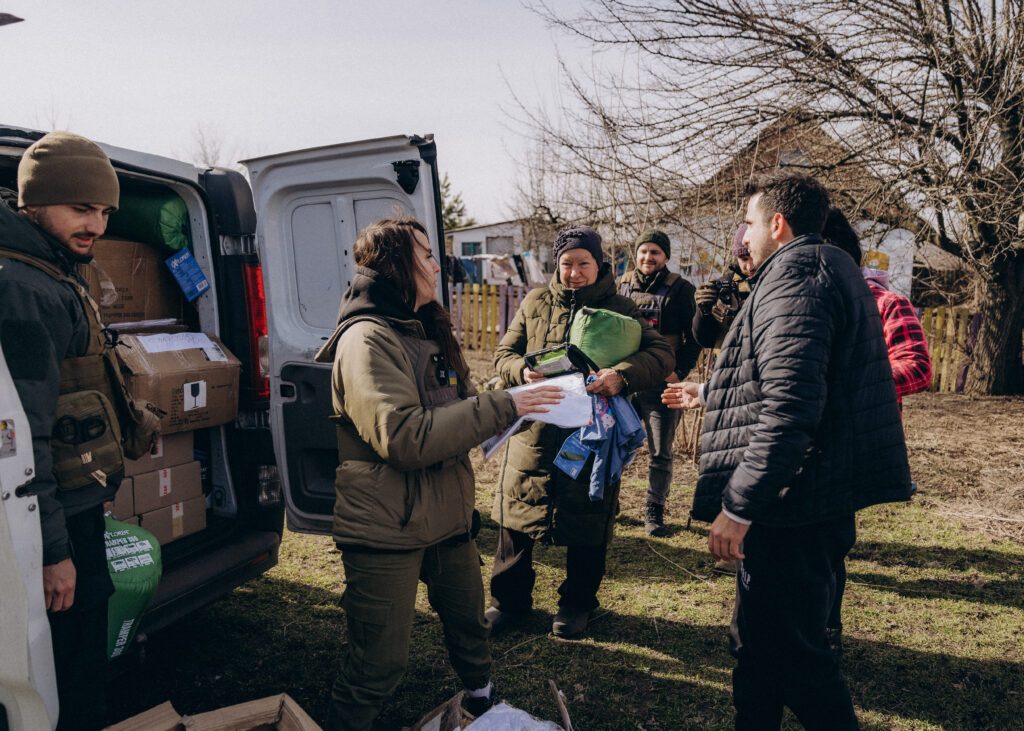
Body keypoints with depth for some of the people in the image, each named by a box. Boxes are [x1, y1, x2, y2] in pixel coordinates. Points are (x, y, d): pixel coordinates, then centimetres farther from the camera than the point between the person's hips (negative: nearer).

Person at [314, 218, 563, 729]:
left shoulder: (427, 331, 11)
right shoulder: (367, 339, -19)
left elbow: (457, 407, 16)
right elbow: (405, 438, -29)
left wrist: (524, 400, 1)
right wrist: (501, 407, -25)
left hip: (447, 517, 9)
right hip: (385, 531, -9)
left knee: (469, 621, 25)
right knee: (381, 660, 2)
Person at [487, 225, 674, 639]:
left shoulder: (620, 310, 1)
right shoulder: (535, 303, 7)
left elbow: (662, 354, -9)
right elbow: (504, 353, 9)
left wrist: (623, 375, -29)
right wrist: (523, 371, -15)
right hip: (534, 430, 2)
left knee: (587, 525, 10)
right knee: (516, 514, 10)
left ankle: (577, 604, 33)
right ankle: (510, 598, 30)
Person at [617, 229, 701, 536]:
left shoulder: (680, 289, 1)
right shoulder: (621, 286, 10)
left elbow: (694, 336, 0)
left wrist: (680, 371, -10)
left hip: (661, 383, -3)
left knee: (660, 453, 4)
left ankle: (654, 512, 18)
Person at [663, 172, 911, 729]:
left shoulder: (794, 273, -15)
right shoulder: (831, 269, 20)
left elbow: (789, 407, -27)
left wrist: (738, 505, -24)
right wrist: (709, 392, 37)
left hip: (794, 510, -11)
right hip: (822, 500, 11)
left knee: (789, 650, 2)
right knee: (759, 641, 20)